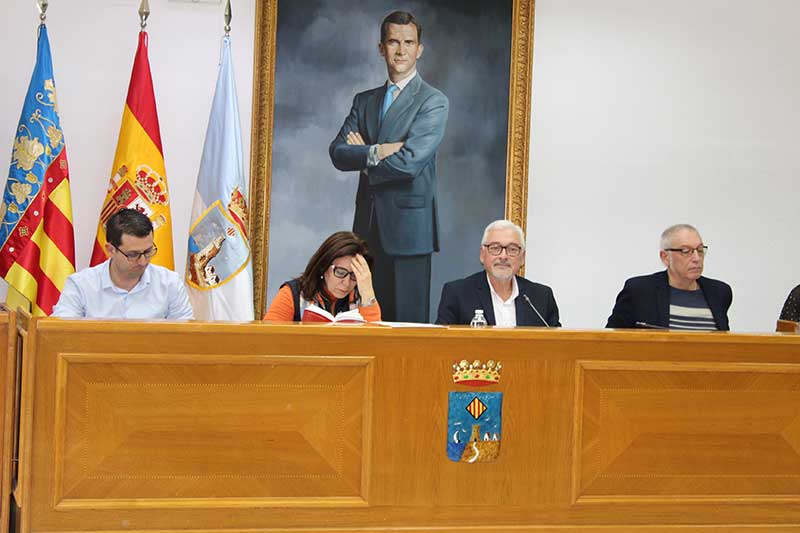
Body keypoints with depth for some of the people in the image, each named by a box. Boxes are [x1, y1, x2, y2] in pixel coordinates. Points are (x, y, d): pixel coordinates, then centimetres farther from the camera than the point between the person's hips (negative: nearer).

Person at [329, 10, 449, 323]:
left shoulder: (433, 102, -3)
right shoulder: (364, 101, 16)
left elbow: (410, 162, -15)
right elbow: (337, 152, 3)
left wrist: (363, 161, -1)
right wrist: (376, 152, -14)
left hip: (408, 227, -5)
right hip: (368, 226, 5)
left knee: (409, 321, -3)